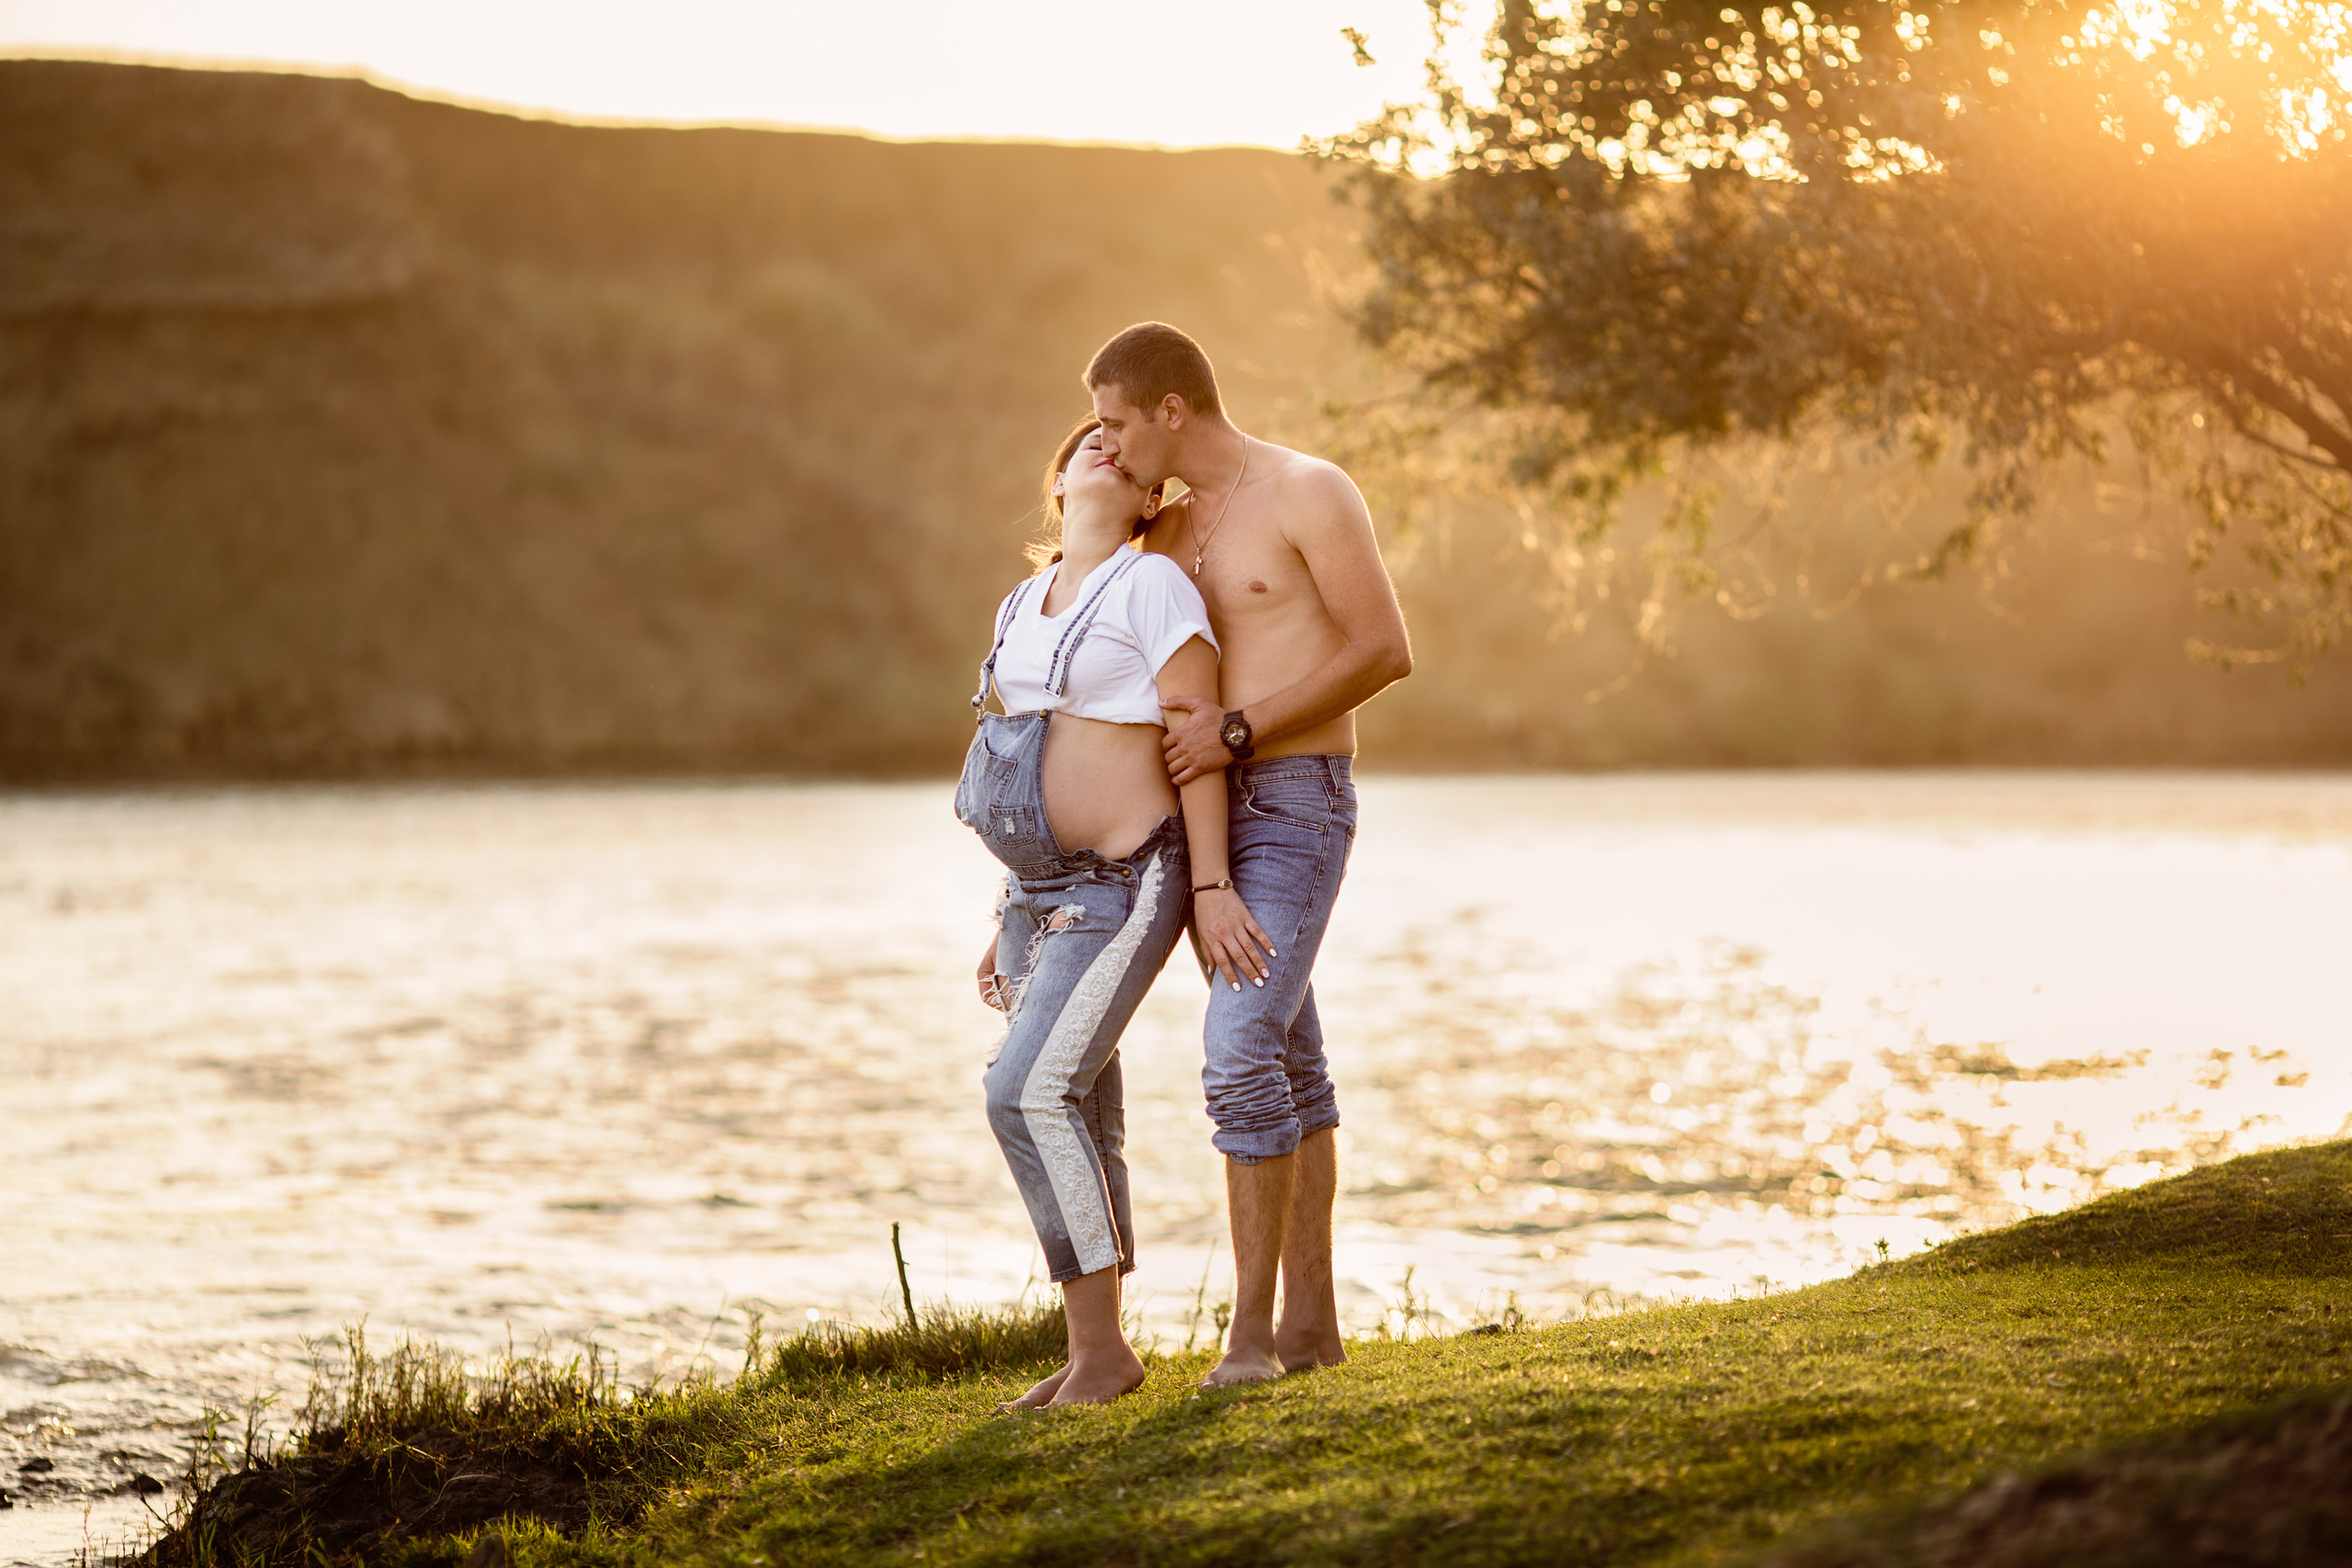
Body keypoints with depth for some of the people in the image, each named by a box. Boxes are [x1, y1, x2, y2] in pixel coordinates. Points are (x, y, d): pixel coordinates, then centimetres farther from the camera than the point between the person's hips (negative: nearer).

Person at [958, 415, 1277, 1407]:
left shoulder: (1153, 585, -8)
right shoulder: (1024, 608, 15)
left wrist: (1210, 887, -18)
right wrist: (1012, 917, 18)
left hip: (1125, 884, -8)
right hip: (1045, 889, 8)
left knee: (1027, 1089, -18)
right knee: (1081, 1119, 7)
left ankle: (1102, 1347, -10)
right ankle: (1093, 1353, 12)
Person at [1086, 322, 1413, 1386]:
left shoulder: (1309, 493, -11)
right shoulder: (1174, 529, 15)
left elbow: (1386, 653, -17)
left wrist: (1239, 732, -19)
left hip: (1298, 811, -8)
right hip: (1220, 818, 8)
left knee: (1239, 1055, -19)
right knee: (1288, 1065, 11)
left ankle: (1252, 1329, -13)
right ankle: (1311, 1319, 17)